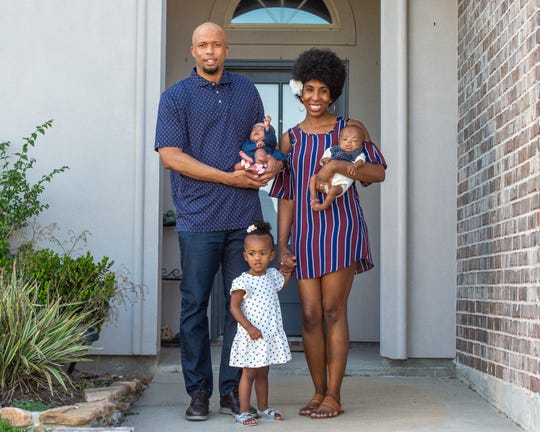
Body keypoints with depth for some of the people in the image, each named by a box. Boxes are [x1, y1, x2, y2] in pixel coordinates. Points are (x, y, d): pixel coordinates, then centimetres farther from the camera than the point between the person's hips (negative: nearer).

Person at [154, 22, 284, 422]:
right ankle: (198, 392, 11)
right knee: (195, 306, 1)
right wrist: (229, 178, -12)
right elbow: (171, 156, -6)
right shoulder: (176, 97, 4)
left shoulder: (247, 91, 15)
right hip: (198, 219, -3)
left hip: (244, 217, 3)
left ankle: (232, 389, 13)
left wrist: (273, 162, -2)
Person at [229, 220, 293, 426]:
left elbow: (282, 282, 32)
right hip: (251, 337, -6)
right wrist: (249, 327, -23)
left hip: (269, 335, 6)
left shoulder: (272, 275, 7)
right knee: (249, 373, -2)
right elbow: (234, 307, -16)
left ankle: (263, 408, 26)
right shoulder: (243, 281, -14)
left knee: (263, 373, 16)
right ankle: (243, 412, 4)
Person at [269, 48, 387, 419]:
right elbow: (286, 197, 11)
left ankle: (334, 395, 4)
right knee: (310, 315, 0)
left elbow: (379, 172, -3)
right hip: (304, 233, 3)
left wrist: (341, 166, -20)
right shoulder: (290, 139, 13)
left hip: (340, 227, -3)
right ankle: (318, 392, 13)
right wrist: (281, 245, 5)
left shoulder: (350, 128, 6)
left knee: (333, 310, -4)